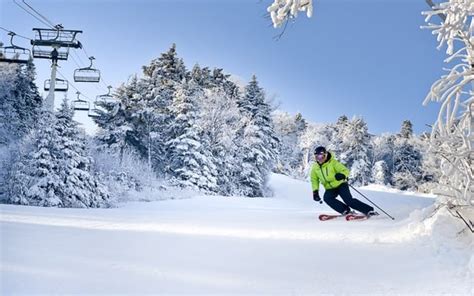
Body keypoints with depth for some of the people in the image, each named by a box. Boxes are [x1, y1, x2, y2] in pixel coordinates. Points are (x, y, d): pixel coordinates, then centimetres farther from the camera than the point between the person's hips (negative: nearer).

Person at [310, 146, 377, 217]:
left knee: (349, 201, -20)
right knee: (327, 198, -25)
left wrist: (342, 175, -40)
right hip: (330, 189, 5)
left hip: (341, 185, -4)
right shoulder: (315, 168, -3)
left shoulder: (333, 162, -17)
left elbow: (345, 170, -18)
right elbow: (314, 180, 10)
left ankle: (369, 210, -9)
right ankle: (346, 210, -16)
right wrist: (315, 191, -1)